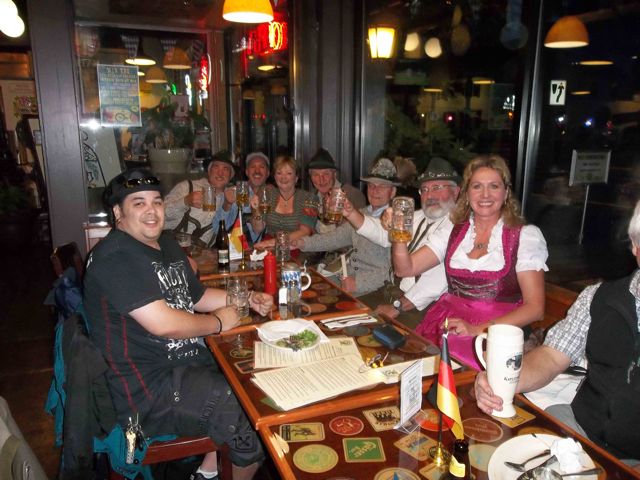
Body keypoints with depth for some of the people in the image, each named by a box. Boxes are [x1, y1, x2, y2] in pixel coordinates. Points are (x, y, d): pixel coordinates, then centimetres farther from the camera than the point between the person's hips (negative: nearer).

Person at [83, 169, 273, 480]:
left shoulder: (165, 243, 12)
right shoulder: (114, 258, -19)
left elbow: (197, 296, 20)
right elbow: (164, 324, -26)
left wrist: (248, 299, 5)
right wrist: (219, 322, -11)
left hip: (188, 360, 10)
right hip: (147, 389, -10)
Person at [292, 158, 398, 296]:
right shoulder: (361, 214, 16)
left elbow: (393, 270, -18)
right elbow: (337, 237, 15)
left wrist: (357, 283, -22)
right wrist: (303, 242, 2)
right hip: (349, 279, 7)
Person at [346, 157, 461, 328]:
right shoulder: (419, 217, 15)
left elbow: (439, 277, -20)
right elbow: (382, 234, 10)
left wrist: (398, 306, -19)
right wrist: (351, 213, -5)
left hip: (427, 307, -7)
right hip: (397, 293, 8)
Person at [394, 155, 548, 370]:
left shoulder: (526, 236, 2)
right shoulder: (454, 231, 12)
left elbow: (535, 308, -4)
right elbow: (405, 269, 8)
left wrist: (477, 329, -16)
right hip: (445, 325, 3)